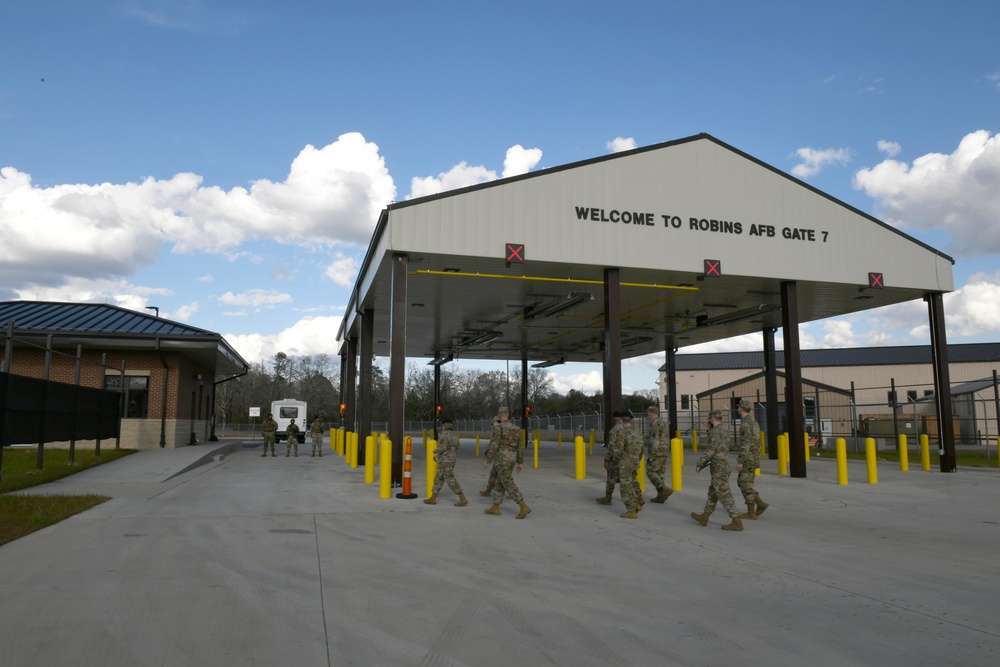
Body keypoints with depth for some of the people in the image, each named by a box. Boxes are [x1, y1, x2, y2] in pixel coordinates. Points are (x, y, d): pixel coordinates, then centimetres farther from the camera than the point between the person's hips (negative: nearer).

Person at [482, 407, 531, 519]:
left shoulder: (498, 428, -14)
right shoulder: (515, 429, 9)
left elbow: (494, 446, -18)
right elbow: (519, 447, 10)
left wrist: (487, 460, -11)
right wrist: (520, 463, 14)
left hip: (502, 460, -8)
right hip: (511, 460, 8)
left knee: (509, 485, -5)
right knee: (500, 483, 15)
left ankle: (524, 507, -9)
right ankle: (495, 508, 19)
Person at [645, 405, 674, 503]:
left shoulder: (654, 424, -15)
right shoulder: (663, 423, 15)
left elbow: (654, 440, -21)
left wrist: (652, 456, -19)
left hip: (658, 453, -9)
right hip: (665, 452, 9)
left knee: (650, 472, -3)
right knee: (660, 474, 10)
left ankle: (665, 489, -12)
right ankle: (660, 496, 10)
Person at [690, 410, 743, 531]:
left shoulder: (715, 431, -18)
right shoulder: (725, 430, 12)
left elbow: (709, 450, -19)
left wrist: (699, 464, -10)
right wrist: (710, 430, 15)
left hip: (718, 468, -10)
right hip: (724, 466, 10)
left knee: (724, 495, -6)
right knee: (713, 492, 17)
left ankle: (736, 522, -5)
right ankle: (704, 517, 27)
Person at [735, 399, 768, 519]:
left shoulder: (746, 424, -19)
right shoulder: (753, 422, 15)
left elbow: (745, 445, -23)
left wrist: (740, 461, -21)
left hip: (748, 459, -10)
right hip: (753, 458, 10)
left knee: (746, 485, -2)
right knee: (741, 483, 14)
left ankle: (751, 512, 4)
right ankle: (760, 504, 11)